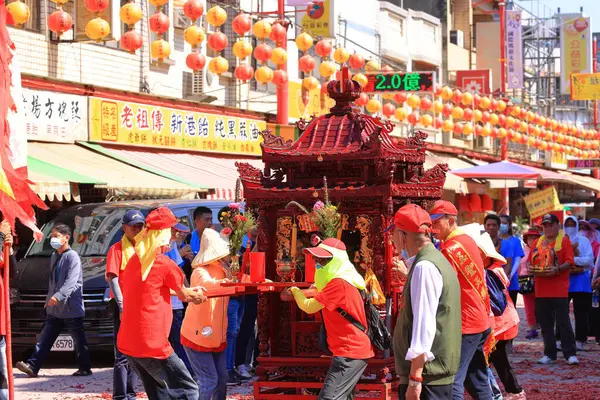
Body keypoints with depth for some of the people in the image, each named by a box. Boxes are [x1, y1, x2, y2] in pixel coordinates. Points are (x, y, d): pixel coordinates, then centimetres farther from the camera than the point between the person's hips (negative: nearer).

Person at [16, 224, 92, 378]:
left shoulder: (72, 257, -11)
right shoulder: (54, 256, 17)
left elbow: (71, 281, -23)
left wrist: (58, 296, -34)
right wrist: (49, 299, 20)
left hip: (71, 308, -8)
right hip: (54, 310, 8)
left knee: (79, 340, 3)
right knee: (45, 338, 0)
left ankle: (85, 368, 12)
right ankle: (32, 366, -5)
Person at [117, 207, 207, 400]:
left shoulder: (134, 261, 11)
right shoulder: (165, 264, -10)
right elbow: (184, 295, 7)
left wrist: (188, 292, 34)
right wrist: (198, 296, 29)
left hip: (127, 343, 8)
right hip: (151, 344, -8)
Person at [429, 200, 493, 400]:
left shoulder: (451, 248, -15)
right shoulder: (468, 240, 12)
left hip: (465, 326, -10)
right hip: (481, 322, 10)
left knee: (453, 382, -12)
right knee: (478, 379, 18)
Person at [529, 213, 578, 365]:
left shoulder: (564, 241, 0)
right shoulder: (537, 242, 16)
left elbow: (569, 262, -8)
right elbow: (530, 261, 18)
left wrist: (557, 269, -23)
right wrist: (531, 268, -4)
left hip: (559, 290, -5)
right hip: (541, 290, 5)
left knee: (563, 322, -8)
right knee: (545, 323, 8)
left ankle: (570, 354, -4)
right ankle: (549, 354, 14)